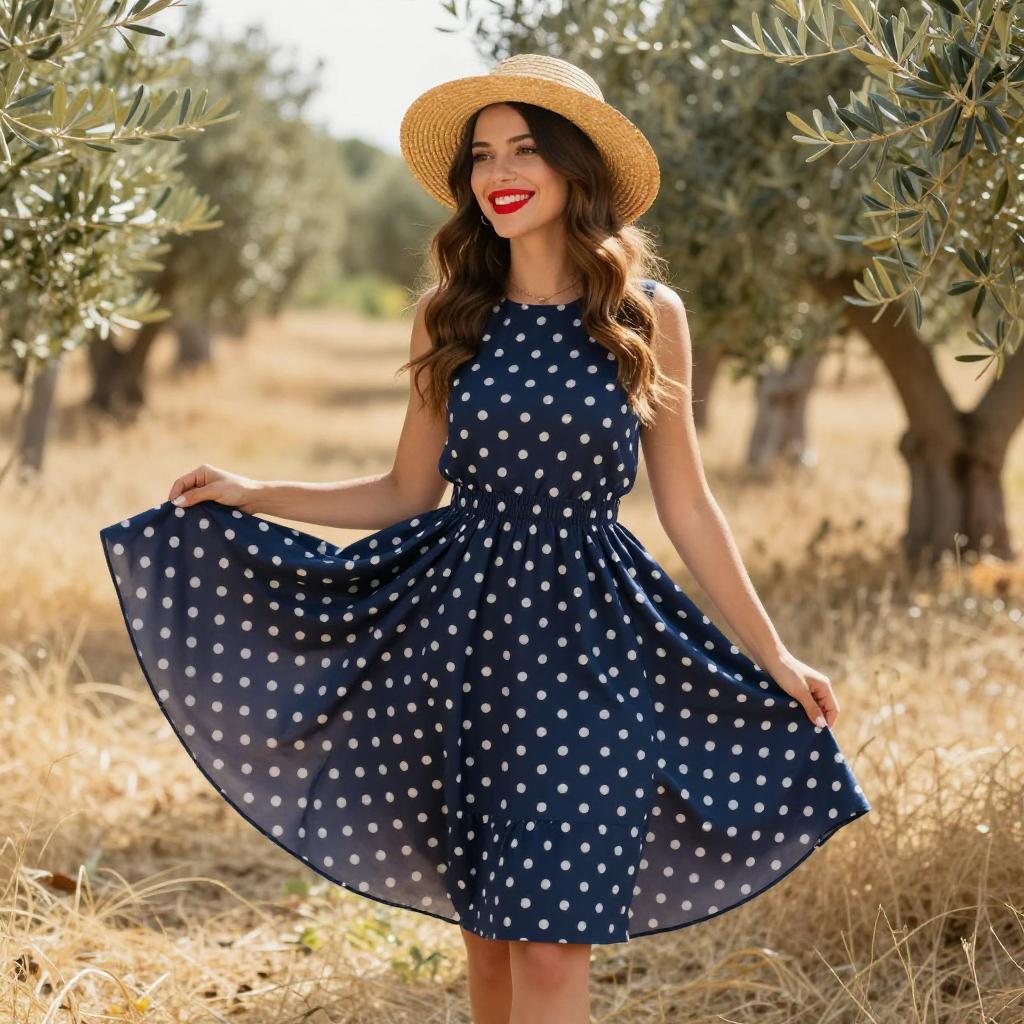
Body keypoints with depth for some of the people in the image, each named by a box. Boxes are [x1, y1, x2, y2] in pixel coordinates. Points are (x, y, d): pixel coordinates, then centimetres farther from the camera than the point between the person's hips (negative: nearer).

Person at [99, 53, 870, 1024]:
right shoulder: (448, 318, 5)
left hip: (589, 644, -2)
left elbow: (685, 504, 5)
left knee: (551, 939, -7)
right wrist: (254, 495, 2)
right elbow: (407, 492, 11)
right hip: (463, 628, 3)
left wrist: (774, 660, 5)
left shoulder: (648, 316, 0)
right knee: (483, 924, 9)